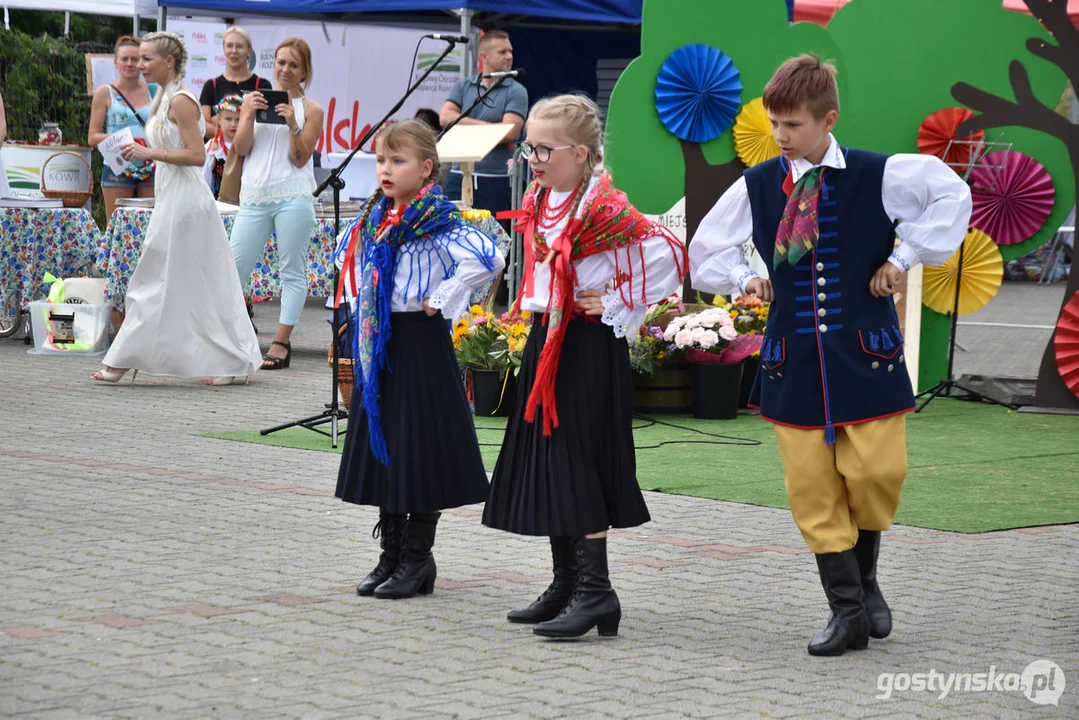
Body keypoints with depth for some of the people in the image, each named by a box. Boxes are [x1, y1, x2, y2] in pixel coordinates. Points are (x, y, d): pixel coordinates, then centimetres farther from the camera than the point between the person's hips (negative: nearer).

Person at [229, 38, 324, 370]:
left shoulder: (310, 110, 6)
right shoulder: (254, 100, 12)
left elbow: (300, 158, -2)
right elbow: (240, 149, 5)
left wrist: (293, 125, -16)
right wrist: (249, 114, -8)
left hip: (292, 197, -2)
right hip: (254, 196, 2)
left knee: (292, 272, -1)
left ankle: (281, 343, 3)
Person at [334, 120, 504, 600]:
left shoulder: (438, 223, -14)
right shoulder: (374, 219, 9)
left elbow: (487, 259, -29)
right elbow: (348, 250, 31)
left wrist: (443, 300, -20)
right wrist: (360, 298, 17)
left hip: (420, 342, -8)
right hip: (379, 344, 8)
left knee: (420, 448, -2)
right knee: (381, 446, 11)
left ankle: (417, 559, 8)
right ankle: (391, 555, 20)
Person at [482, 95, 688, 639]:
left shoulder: (603, 209, -17)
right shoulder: (538, 203, 9)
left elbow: (669, 254, -23)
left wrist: (620, 309, -16)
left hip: (589, 346, -9)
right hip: (546, 341, 9)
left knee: (578, 462, -10)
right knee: (545, 460, 11)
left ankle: (595, 590, -8)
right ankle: (567, 585, 19)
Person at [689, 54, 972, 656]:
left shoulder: (878, 176, -4)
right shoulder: (756, 187, 5)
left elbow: (952, 194, -6)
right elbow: (707, 251, 18)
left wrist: (903, 256, -7)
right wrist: (744, 279, 2)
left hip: (866, 352, -2)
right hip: (793, 361, 2)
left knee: (876, 473, -6)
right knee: (812, 490, -1)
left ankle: (866, 580, 22)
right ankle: (847, 611, 7)